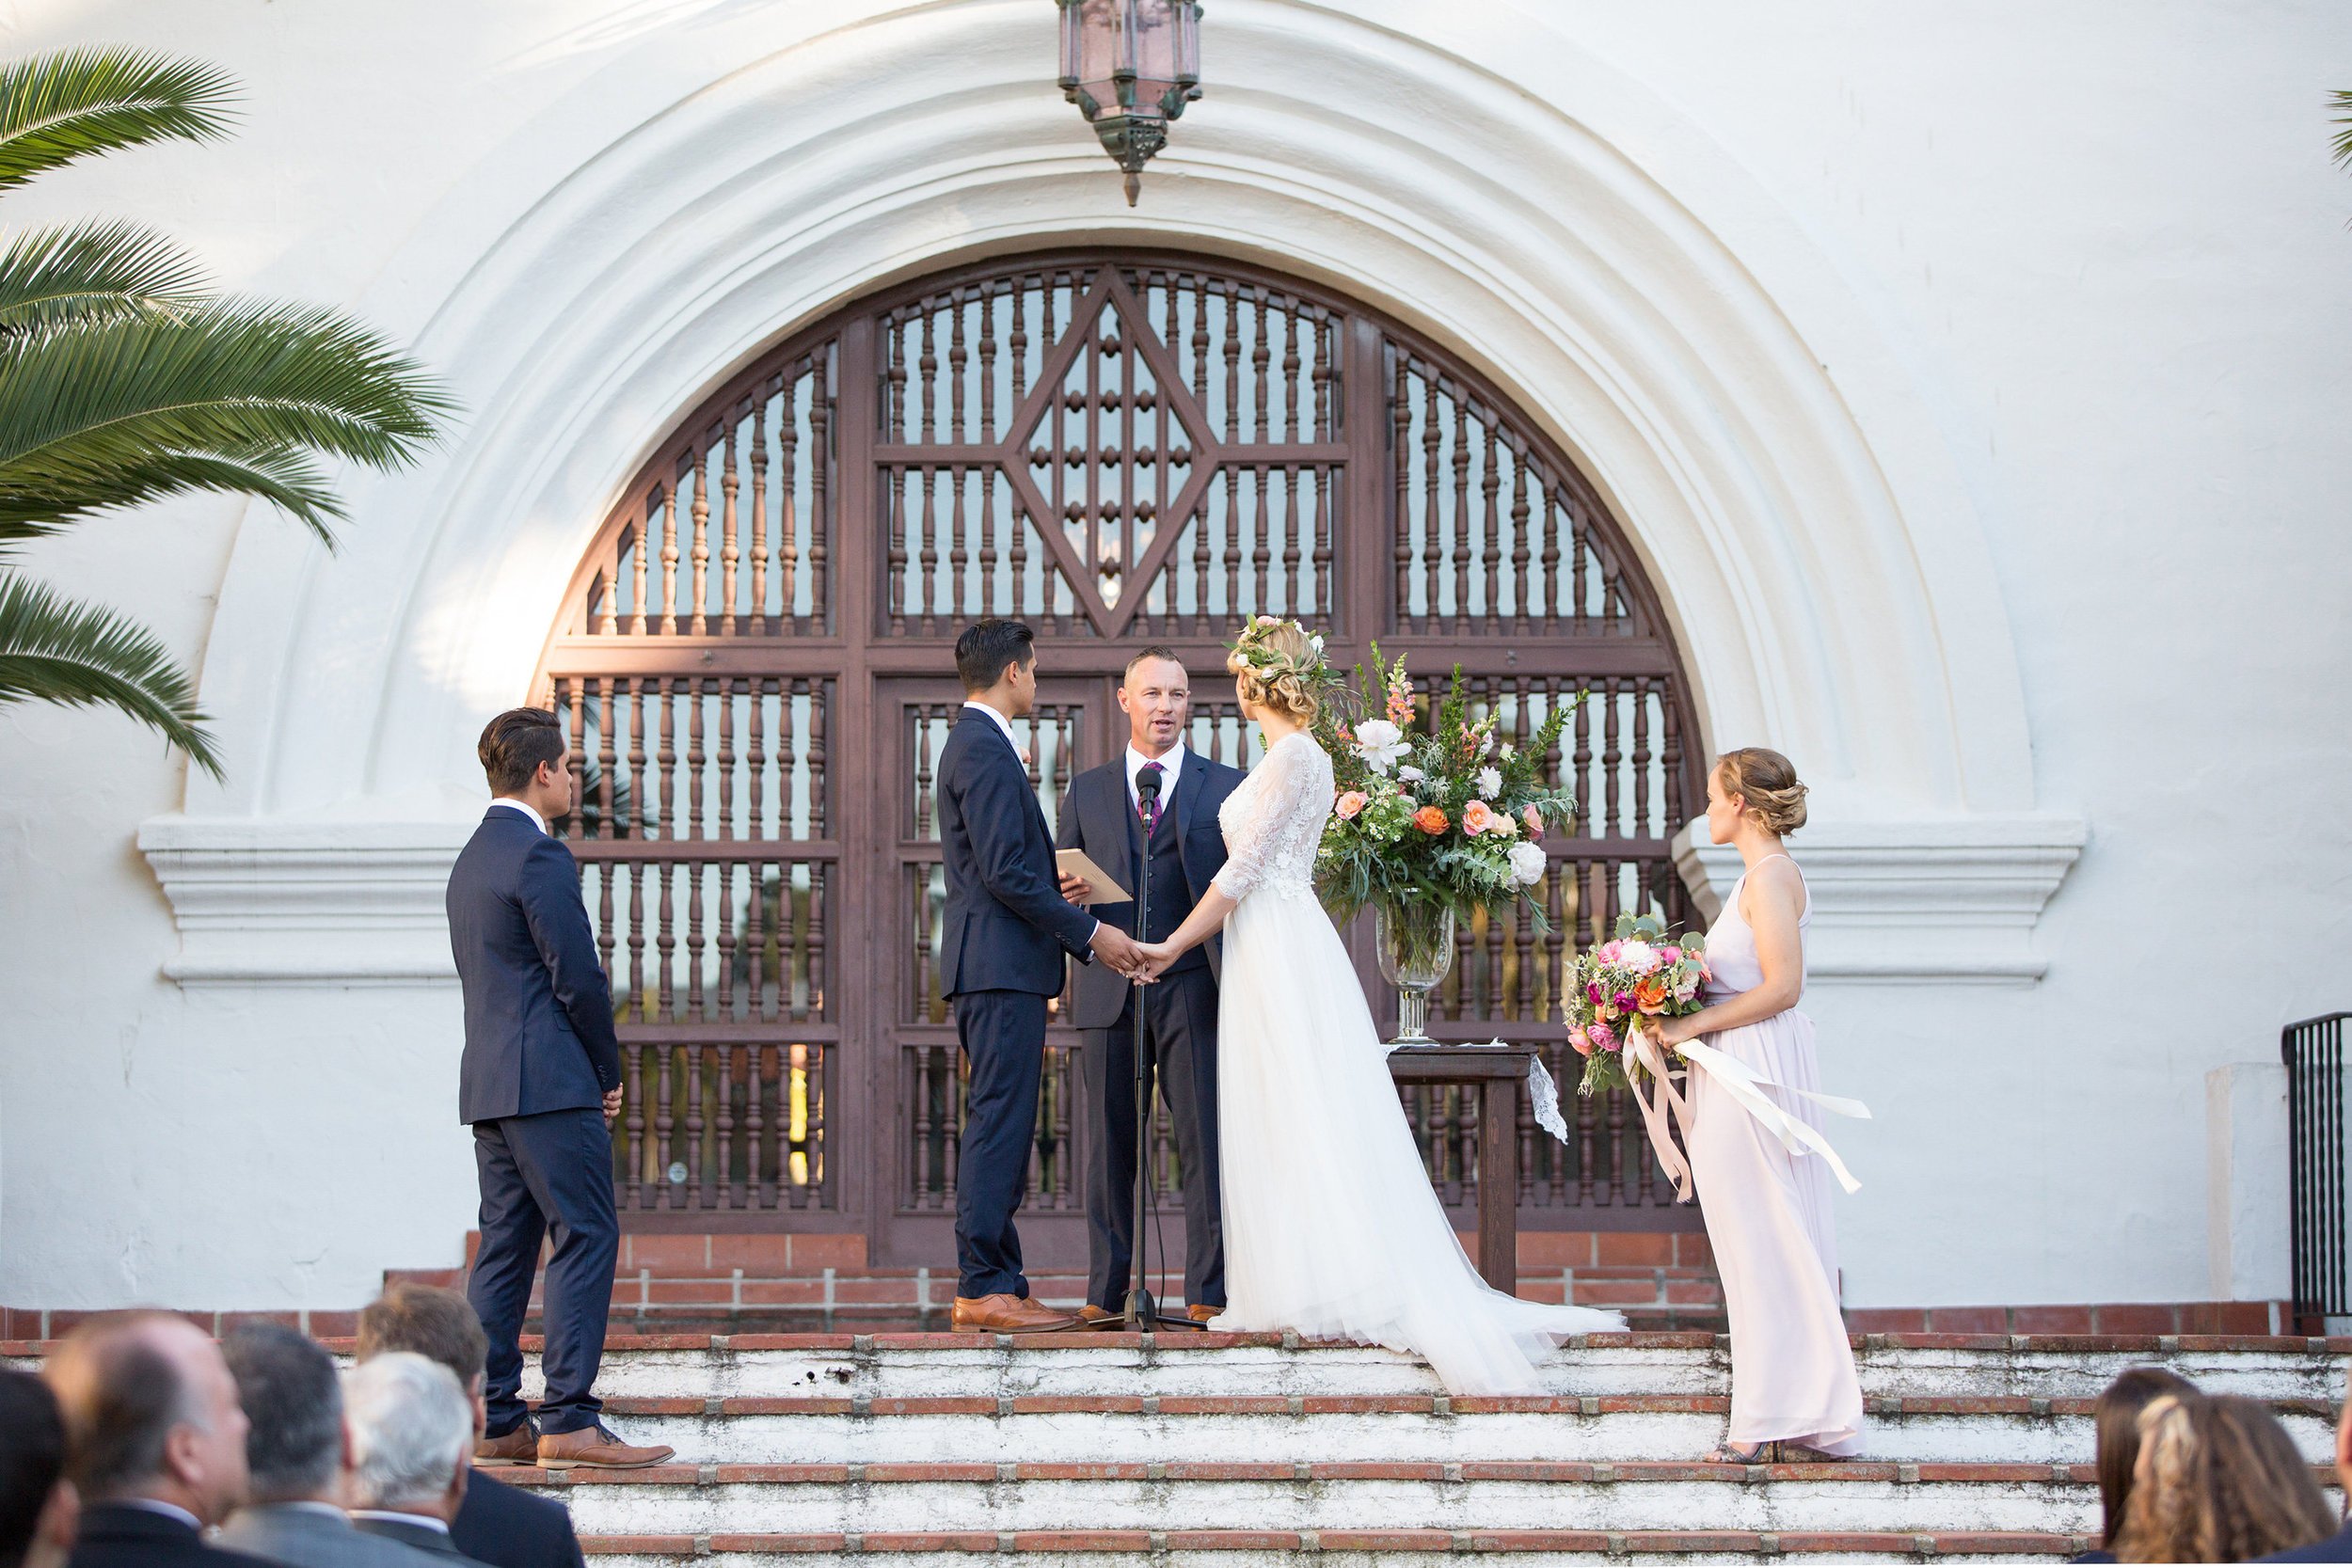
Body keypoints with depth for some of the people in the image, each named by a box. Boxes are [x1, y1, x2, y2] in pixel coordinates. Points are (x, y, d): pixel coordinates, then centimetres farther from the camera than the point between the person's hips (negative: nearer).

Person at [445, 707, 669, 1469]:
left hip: (488, 1085, 10)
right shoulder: (539, 855, -12)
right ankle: (570, 1420, -13)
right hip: (550, 1084, -10)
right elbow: (578, 978, -16)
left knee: (506, 1243, 10)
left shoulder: (474, 857, 19)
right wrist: (609, 1074, -2)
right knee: (587, 1237, -9)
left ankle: (494, 1421, 9)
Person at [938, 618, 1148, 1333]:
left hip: (994, 965, 11)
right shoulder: (985, 750, -13)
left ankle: (989, 1287, 12)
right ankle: (986, 1289, -11)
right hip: (1001, 961, -11)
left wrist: (1078, 934, 22)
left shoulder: (975, 744, 21)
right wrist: (1089, 932, -14)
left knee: (997, 1127, 10)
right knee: (1000, 1123, -11)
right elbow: (1006, 872, -20)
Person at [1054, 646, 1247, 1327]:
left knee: (1206, 1138, -6)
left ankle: (1208, 1293, -3)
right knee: (1109, 1145, 2)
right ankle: (1104, 1293, 6)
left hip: (1194, 988, -2)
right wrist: (1068, 893, -8)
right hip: (1109, 989, 2)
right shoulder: (1086, 791, 15)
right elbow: (1059, 883, 16)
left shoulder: (1228, 786, 10)